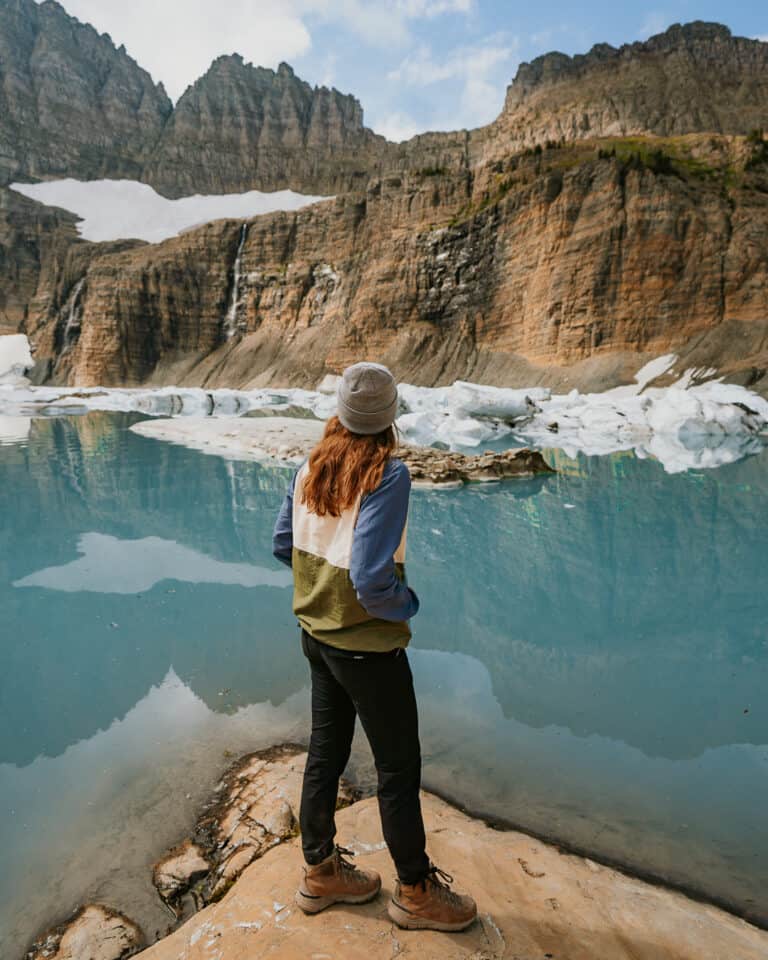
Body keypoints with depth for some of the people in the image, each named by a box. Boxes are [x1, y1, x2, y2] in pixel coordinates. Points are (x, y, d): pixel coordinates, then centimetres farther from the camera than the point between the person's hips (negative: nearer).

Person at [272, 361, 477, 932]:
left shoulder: (312, 468, -4)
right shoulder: (388, 475, -24)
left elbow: (283, 545, 5)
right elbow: (372, 580, -29)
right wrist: (409, 603, -10)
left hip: (317, 636, 7)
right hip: (368, 647, -7)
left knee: (325, 753, 22)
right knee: (399, 768, 12)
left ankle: (321, 872, 42)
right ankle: (416, 891, 33)